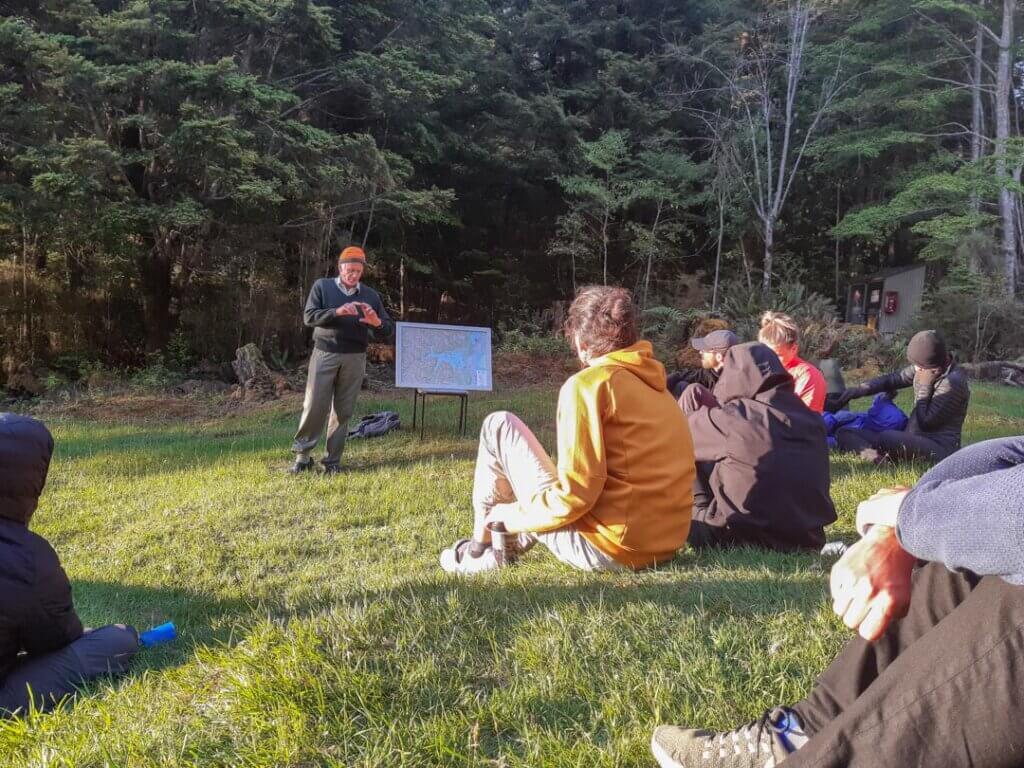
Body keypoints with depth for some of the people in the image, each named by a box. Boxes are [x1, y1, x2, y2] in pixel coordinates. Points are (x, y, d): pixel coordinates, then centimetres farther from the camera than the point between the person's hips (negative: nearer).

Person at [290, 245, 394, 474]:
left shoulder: (371, 295, 10)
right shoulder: (322, 286, 4)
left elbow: (388, 328, 9)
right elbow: (309, 316, -7)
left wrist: (377, 323, -15)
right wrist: (337, 312, -21)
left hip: (355, 358, 2)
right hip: (324, 354, -2)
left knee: (343, 410, 4)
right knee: (314, 405, -4)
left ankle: (333, 460, 13)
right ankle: (302, 455, 9)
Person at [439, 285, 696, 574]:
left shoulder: (587, 384, -12)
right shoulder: (654, 382, 12)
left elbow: (575, 495, -18)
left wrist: (509, 515, -1)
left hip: (607, 548, -8)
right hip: (665, 544, 8)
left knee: (499, 426, 4)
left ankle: (480, 547, 19)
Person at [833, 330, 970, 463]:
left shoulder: (953, 382, -18)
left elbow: (925, 422, -17)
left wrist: (925, 386, -14)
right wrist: (861, 389, 0)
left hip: (940, 447, -9)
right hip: (910, 441, 10)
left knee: (887, 437, -40)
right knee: (843, 433, -5)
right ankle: (875, 457, -33)